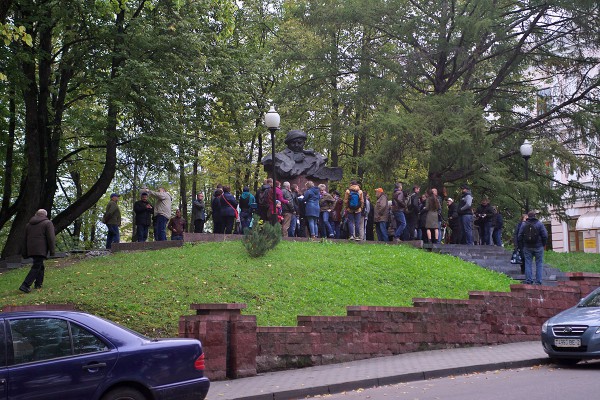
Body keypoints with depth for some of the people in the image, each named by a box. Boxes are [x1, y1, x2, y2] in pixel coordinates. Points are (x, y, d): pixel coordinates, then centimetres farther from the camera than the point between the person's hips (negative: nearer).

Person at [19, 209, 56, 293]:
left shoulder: (29, 224, 19)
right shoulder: (48, 223, 0)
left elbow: (25, 239, 20)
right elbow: (51, 238, -9)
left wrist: (25, 253, 23)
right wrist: (52, 250, -7)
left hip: (31, 250, 7)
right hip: (41, 250, -6)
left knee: (40, 265, 20)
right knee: (36, 267, -9)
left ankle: (38, 284, 20)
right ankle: (25, 285, -18)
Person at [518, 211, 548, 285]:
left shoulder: (523, 224, 3)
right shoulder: (539, 224, -3)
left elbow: (520, 236, 3)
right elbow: (545, 235, -6)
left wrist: (522, 245, 12)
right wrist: (544, 244, 8)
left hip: (527, 247, 2)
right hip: (538, 247, -1)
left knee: (528, 264, 4)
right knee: (539, 264, 3)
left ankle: (528, 281, 1)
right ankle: (538, 281, -1)